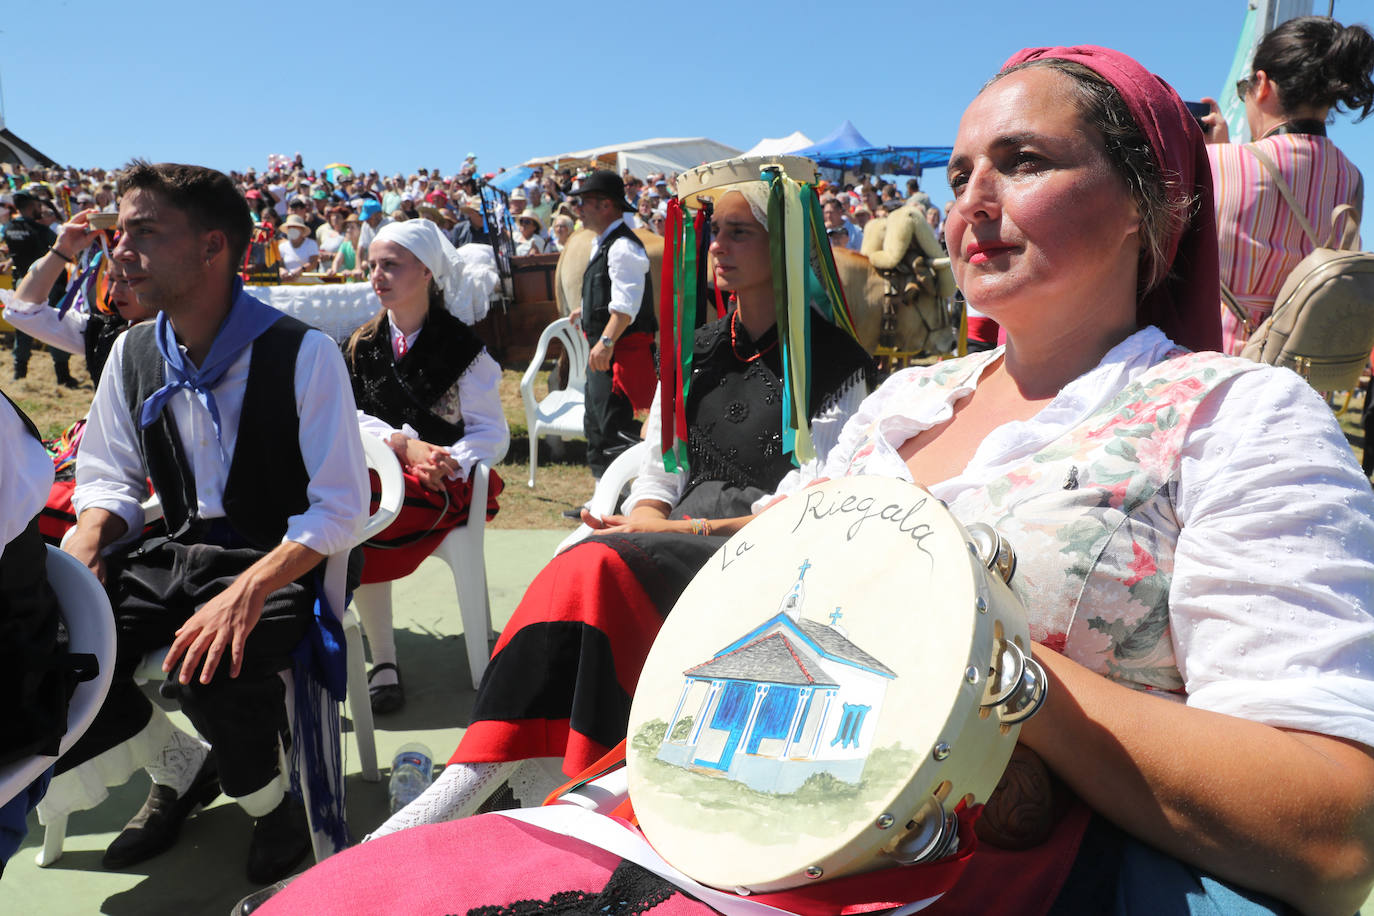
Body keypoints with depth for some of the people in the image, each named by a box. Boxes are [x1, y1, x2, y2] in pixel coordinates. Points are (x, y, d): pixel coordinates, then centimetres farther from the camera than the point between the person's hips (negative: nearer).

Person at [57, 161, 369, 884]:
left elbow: (339, 509, -18)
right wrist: (81, 556, -10)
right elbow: (108, 479, 13)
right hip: (177, 554, 6)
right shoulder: (132, 353, 5)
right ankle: (181, 769, 14)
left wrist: (246, 592, -32)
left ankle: (266, 799, 2)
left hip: (283, 562, -6)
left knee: (211, 666, -34)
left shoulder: (303, 354, -15)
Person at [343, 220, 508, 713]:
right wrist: (404, 443, -13)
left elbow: (492, 433, -3)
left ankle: (383, 660, -16)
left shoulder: (460, 347, 0)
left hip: (441, 480, -5)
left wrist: (446, 464, -22)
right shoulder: (363, 345, 14)